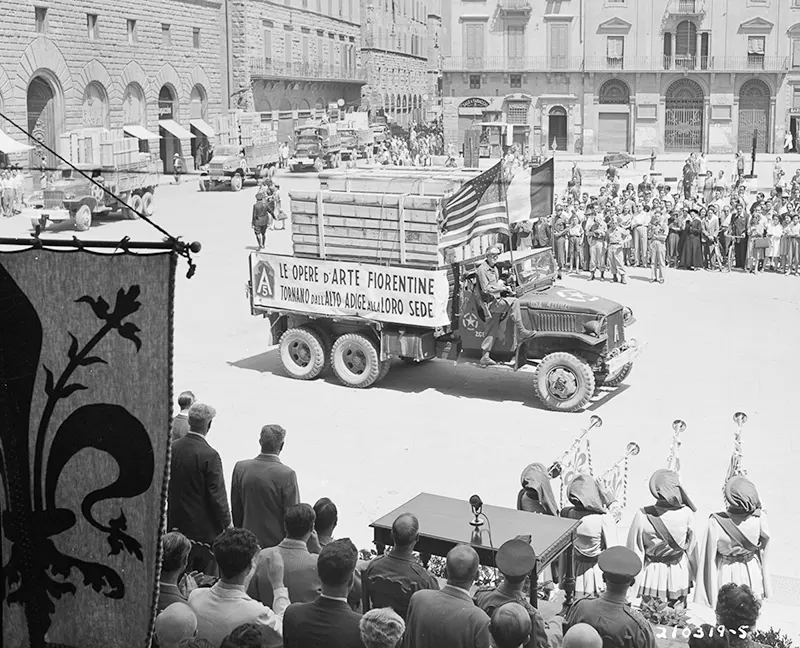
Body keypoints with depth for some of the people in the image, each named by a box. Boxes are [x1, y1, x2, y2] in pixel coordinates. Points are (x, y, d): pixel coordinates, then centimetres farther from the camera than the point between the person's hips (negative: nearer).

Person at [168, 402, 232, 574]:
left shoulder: (172, 449, -1)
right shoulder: (209, 455, -20)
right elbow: (217, 495, -16)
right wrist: (227, 525, -3)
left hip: (176, 526, 6)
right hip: (204, 529, -6)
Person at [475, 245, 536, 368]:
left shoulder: (494, 268, 18)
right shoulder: (482, 269, -12)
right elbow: (486, 289, -18)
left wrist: (504, 287, 9)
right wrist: (500, 287, -17)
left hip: (496, 301, 9)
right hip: (490, 303, -9)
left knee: (492, 330, 7)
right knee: (513, 302, -26)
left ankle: (485, 357, 11)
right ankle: (521, 332, -25)